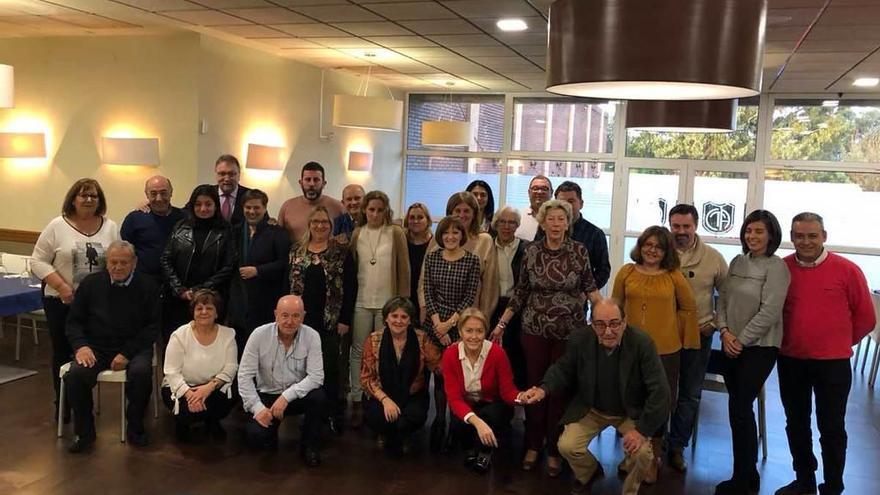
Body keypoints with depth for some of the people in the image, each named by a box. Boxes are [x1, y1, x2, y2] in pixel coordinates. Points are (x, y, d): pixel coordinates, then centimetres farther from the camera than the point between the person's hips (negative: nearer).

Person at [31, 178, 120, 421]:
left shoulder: (110, 227, 2)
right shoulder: (57, 226, -5)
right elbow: (38, 261, -5)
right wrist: (61, 286, -15)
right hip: (61, 302, -1)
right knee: (63, 352, 8)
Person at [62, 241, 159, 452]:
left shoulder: (147, 287, 1)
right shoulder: (90, 284, 7)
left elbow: (152, 327, -1)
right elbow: (74, 321, 12)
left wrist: (127, 353, -12)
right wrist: (81, 345, -9)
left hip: (134, 348, -2)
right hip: (96, 347, 2)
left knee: (141, 372, -33)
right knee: (75, 375, -27)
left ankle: (135, 427, -7)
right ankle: (84, 432, -4)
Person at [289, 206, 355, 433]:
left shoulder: (341, 252, -1)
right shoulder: (296, 250, 8)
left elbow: (349, 288, -3)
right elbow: (287, 284, 9)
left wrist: (345, 319, -8)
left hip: (331, 320, -3)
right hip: (302, 319, 3)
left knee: (330, 369, 0)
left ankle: (334, 414, 10)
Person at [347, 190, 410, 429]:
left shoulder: (396, 233, -2)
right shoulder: (356, 234, 5)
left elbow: (404, 270, -1)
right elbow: (350, 267, 5)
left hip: (387, 302, -2)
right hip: (362, 302, 2)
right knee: (358, 351, 4)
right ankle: (357, 401, 12)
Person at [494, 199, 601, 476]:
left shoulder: (579, 251, -6)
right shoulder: (531, 251, -3)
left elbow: (589, 286, 3)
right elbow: (520, 291, 3)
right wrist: (502, 323, 4)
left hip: (570, 331, -1)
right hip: (535, 329, 1)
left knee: (561, 389, 6)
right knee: (534, 386, 8)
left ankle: (554, 451, 20)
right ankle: (533, 445, 24)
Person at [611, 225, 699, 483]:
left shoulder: (674, 276, -2)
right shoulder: (626, 272, 1)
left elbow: (689, 308, 8)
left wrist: (673, 329, 6)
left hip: (665, 350, -1)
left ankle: (653, 456, 28)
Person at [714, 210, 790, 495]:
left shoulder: (776, 267, -11)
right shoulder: (737, 262, 9)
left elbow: (769, 312, -16)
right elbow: (723, 300, 9)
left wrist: (741, 340, -13)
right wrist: (725, 332, -6)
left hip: (759, 347, -6)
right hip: (732, 346, 6)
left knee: (741, 408, -5)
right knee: (738, 408, 10)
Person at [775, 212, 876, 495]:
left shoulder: (847, 270, -11)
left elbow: (865, 317, 0)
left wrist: (840, 343, 8)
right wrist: (786, 341, 10)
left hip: (832, 364, -3)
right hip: (790, 361, 3)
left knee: (831, 428, 7)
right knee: (796, 425, 16)